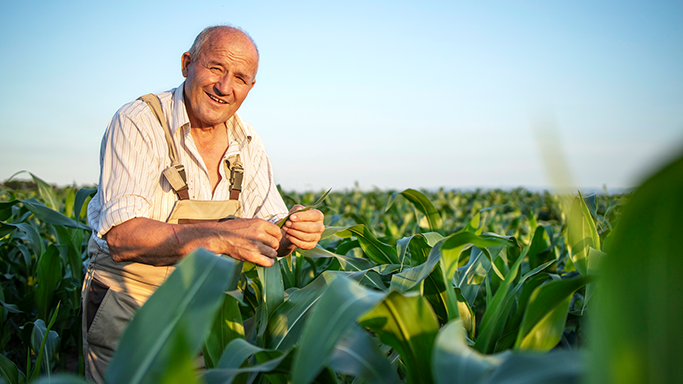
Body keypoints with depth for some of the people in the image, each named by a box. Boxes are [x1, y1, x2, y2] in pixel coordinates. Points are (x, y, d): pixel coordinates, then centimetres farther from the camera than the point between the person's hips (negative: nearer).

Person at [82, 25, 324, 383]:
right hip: (128, 308, -4)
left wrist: (293, 234, -21)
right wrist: (220, 237, -36)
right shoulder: (138, 124, -15)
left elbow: (271, 228, 3)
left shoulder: (247, 145, 3)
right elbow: (121, 236, -25)